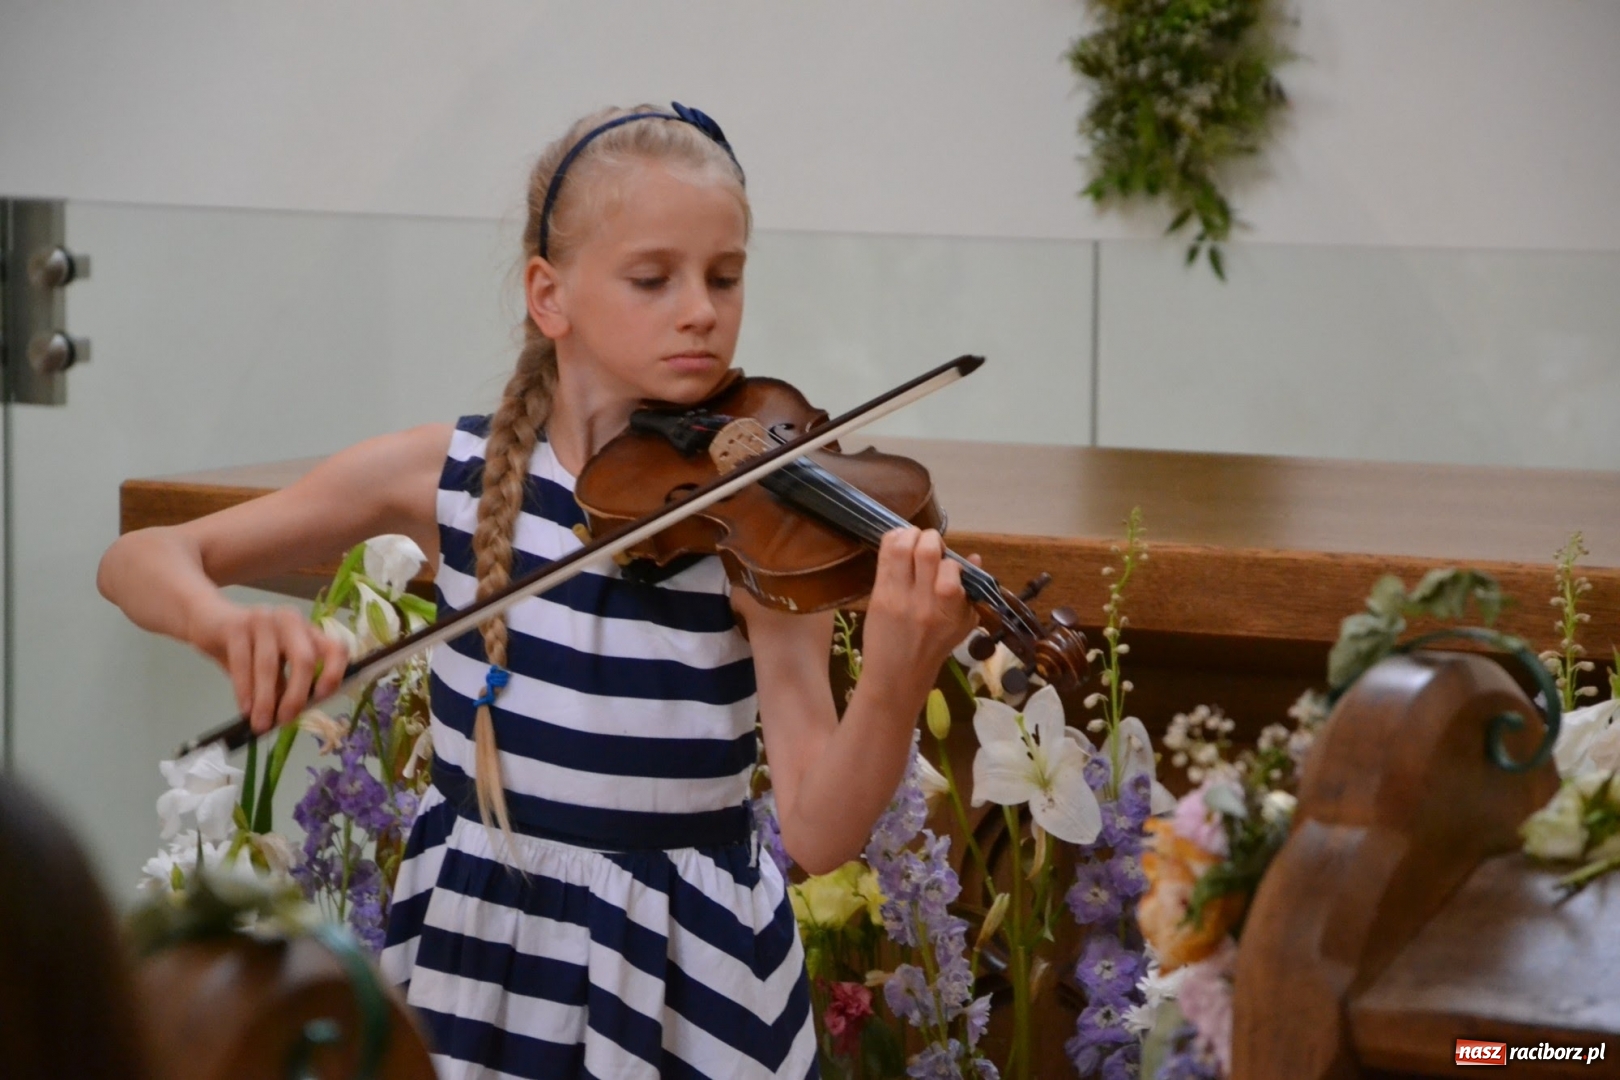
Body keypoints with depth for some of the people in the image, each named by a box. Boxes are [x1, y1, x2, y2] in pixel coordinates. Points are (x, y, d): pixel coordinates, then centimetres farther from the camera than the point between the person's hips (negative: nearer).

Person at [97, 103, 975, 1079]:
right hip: (472, 946, 2)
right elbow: (141, 561, -3)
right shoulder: (450, 476, -4)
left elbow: (820, 835, -17)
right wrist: (221, 620, -25)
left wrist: (898, 684, -36)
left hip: (687, 973, -2)